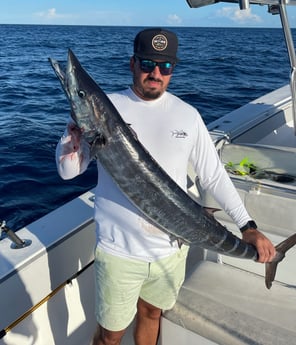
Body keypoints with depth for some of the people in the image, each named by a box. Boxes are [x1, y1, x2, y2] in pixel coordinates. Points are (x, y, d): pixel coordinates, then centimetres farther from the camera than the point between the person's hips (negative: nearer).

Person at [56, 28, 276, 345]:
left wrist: (247, 226, -5)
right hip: (119, 250, -2)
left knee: (151, 314, 24)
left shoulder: (187, 115, 0)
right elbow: (67, 170, -7)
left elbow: (214, 176, 2)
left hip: (172, 248, 3)